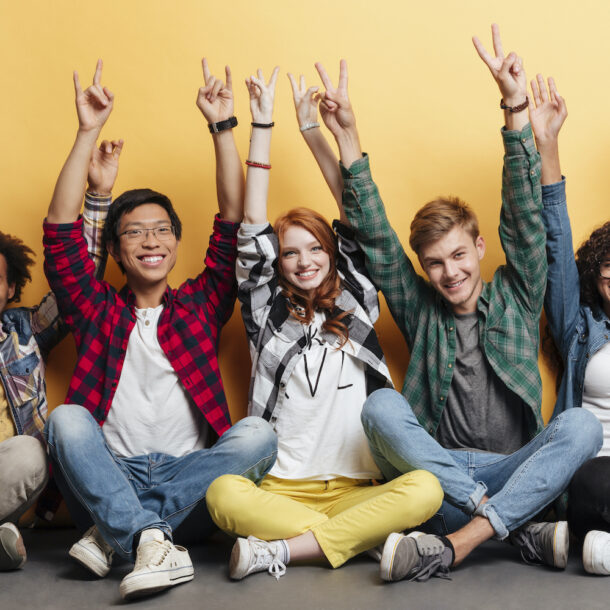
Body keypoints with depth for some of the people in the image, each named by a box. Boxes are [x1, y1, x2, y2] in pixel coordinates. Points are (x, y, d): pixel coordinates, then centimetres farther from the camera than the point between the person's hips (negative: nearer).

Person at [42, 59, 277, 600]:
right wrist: (88, 133, -2)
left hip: (187, 480, 1)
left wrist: (223, 127, 2)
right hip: (108, 475, 0)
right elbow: (61, 234, 2)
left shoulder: (200, 305, 15)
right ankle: (151, 539, -38)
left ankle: (114, 533, -26)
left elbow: (233, 224, 7)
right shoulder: (98, 310, 14)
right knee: (67, 417, -27)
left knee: (258, 434, -27)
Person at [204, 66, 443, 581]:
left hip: (354, 491, 1)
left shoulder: (356, 308, 14)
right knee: (222, 492, -33)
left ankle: (279, 550, -25)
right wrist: (262, 124, 5)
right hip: (278, 490, -1)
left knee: (425, 491, -30)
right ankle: (364, 538, -25)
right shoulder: (268, 315, 13)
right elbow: (252, 230, 6)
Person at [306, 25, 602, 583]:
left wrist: (516, 109, -15)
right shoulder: (420, 308, 11)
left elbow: (523, 216, -3)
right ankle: (521, 531, -28)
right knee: (381, 406, -26)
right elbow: (376, 240, 2)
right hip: (438, 471, 0)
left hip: (514, 470, 0)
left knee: (582, 427, -28)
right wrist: (348, 140, -8)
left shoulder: (516, 296, 9)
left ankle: (452, 546, -31)